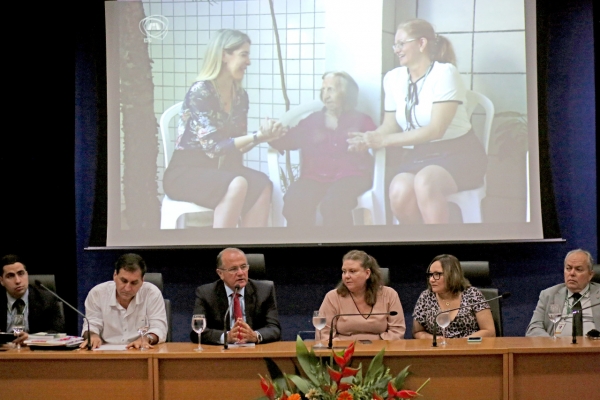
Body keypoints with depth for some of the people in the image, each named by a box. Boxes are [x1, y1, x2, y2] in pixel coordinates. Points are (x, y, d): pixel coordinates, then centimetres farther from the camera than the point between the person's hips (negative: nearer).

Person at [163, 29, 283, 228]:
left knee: (262, 185, -25)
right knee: (237, 185, -35)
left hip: (220, 168, 6)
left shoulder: (240, 96, 9)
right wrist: (257, 137, -22)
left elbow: (237, 146, 11)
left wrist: (264, 134, -8)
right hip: (185, 172, -6)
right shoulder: (200, 92, -13)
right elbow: (212, 146, -19)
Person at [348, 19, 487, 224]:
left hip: (458, 152, -4)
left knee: (424, 181, -37)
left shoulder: (444, 73, -11)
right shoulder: (393, 78, 5)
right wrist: (369, 139, -11)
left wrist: (384, 140, -20)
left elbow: (436, 129, -18)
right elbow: (390, 126, 12)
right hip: (419, 154, 4)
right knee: (399, 193, -29)